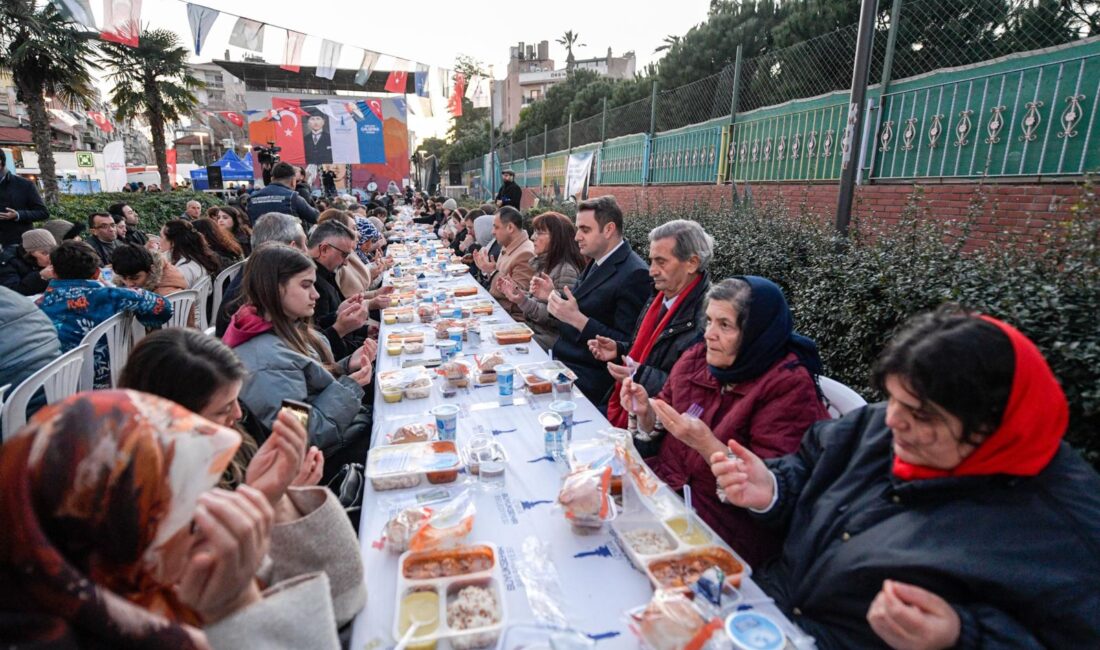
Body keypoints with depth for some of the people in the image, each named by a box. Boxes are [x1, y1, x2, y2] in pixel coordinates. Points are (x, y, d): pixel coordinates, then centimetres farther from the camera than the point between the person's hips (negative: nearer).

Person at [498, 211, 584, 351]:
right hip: (533, 331, 8)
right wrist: (517, 292, 5)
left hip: (549, 339, -8)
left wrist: (524, 302, -26)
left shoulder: (566, 271, -17)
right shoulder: (543, 263, 10)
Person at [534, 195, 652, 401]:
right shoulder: (598, 262, 9)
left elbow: (627, 346, -20)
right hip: (562, 360, 8)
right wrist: (553, 296, 2)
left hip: (588, 375, -8)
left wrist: (577, 319, -26)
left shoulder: (634, 274, -18)